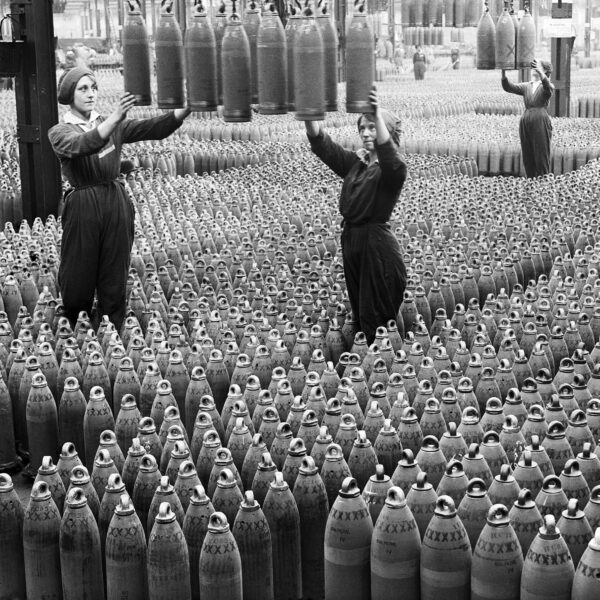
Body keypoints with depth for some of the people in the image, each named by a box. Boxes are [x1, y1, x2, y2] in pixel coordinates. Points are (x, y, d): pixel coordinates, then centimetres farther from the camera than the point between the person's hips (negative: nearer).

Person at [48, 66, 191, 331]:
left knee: (115, 280, 6)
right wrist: (115, 118, -41)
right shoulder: (60, 132, -2)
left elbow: (154, 128, -4)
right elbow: (81, 146, -26)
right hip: (83, 207, -3)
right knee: (78, 280, 3)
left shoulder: (115, 125, 9)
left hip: (117, 204, 3)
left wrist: (187, 108, -21)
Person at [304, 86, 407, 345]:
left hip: (378, 245, -7)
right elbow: (322, 144, 1)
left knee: (378, 319, -3)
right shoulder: (354, 163, 10)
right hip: (351, 240, 7)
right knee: (359, 316, 15)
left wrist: (377, 116, -45)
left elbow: (390, 159, -34)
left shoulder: (391, 169, -10)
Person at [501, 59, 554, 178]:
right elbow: (508, 87, 1)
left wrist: (540, 72, -40)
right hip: (525, 123, 5)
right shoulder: (526, 87, 14)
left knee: (542, 158, -4)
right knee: (528, 158, 6)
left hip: (541, 123, -5)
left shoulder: (548, 86, 2)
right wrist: (503, 72, -15)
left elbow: (548, 87, -23)